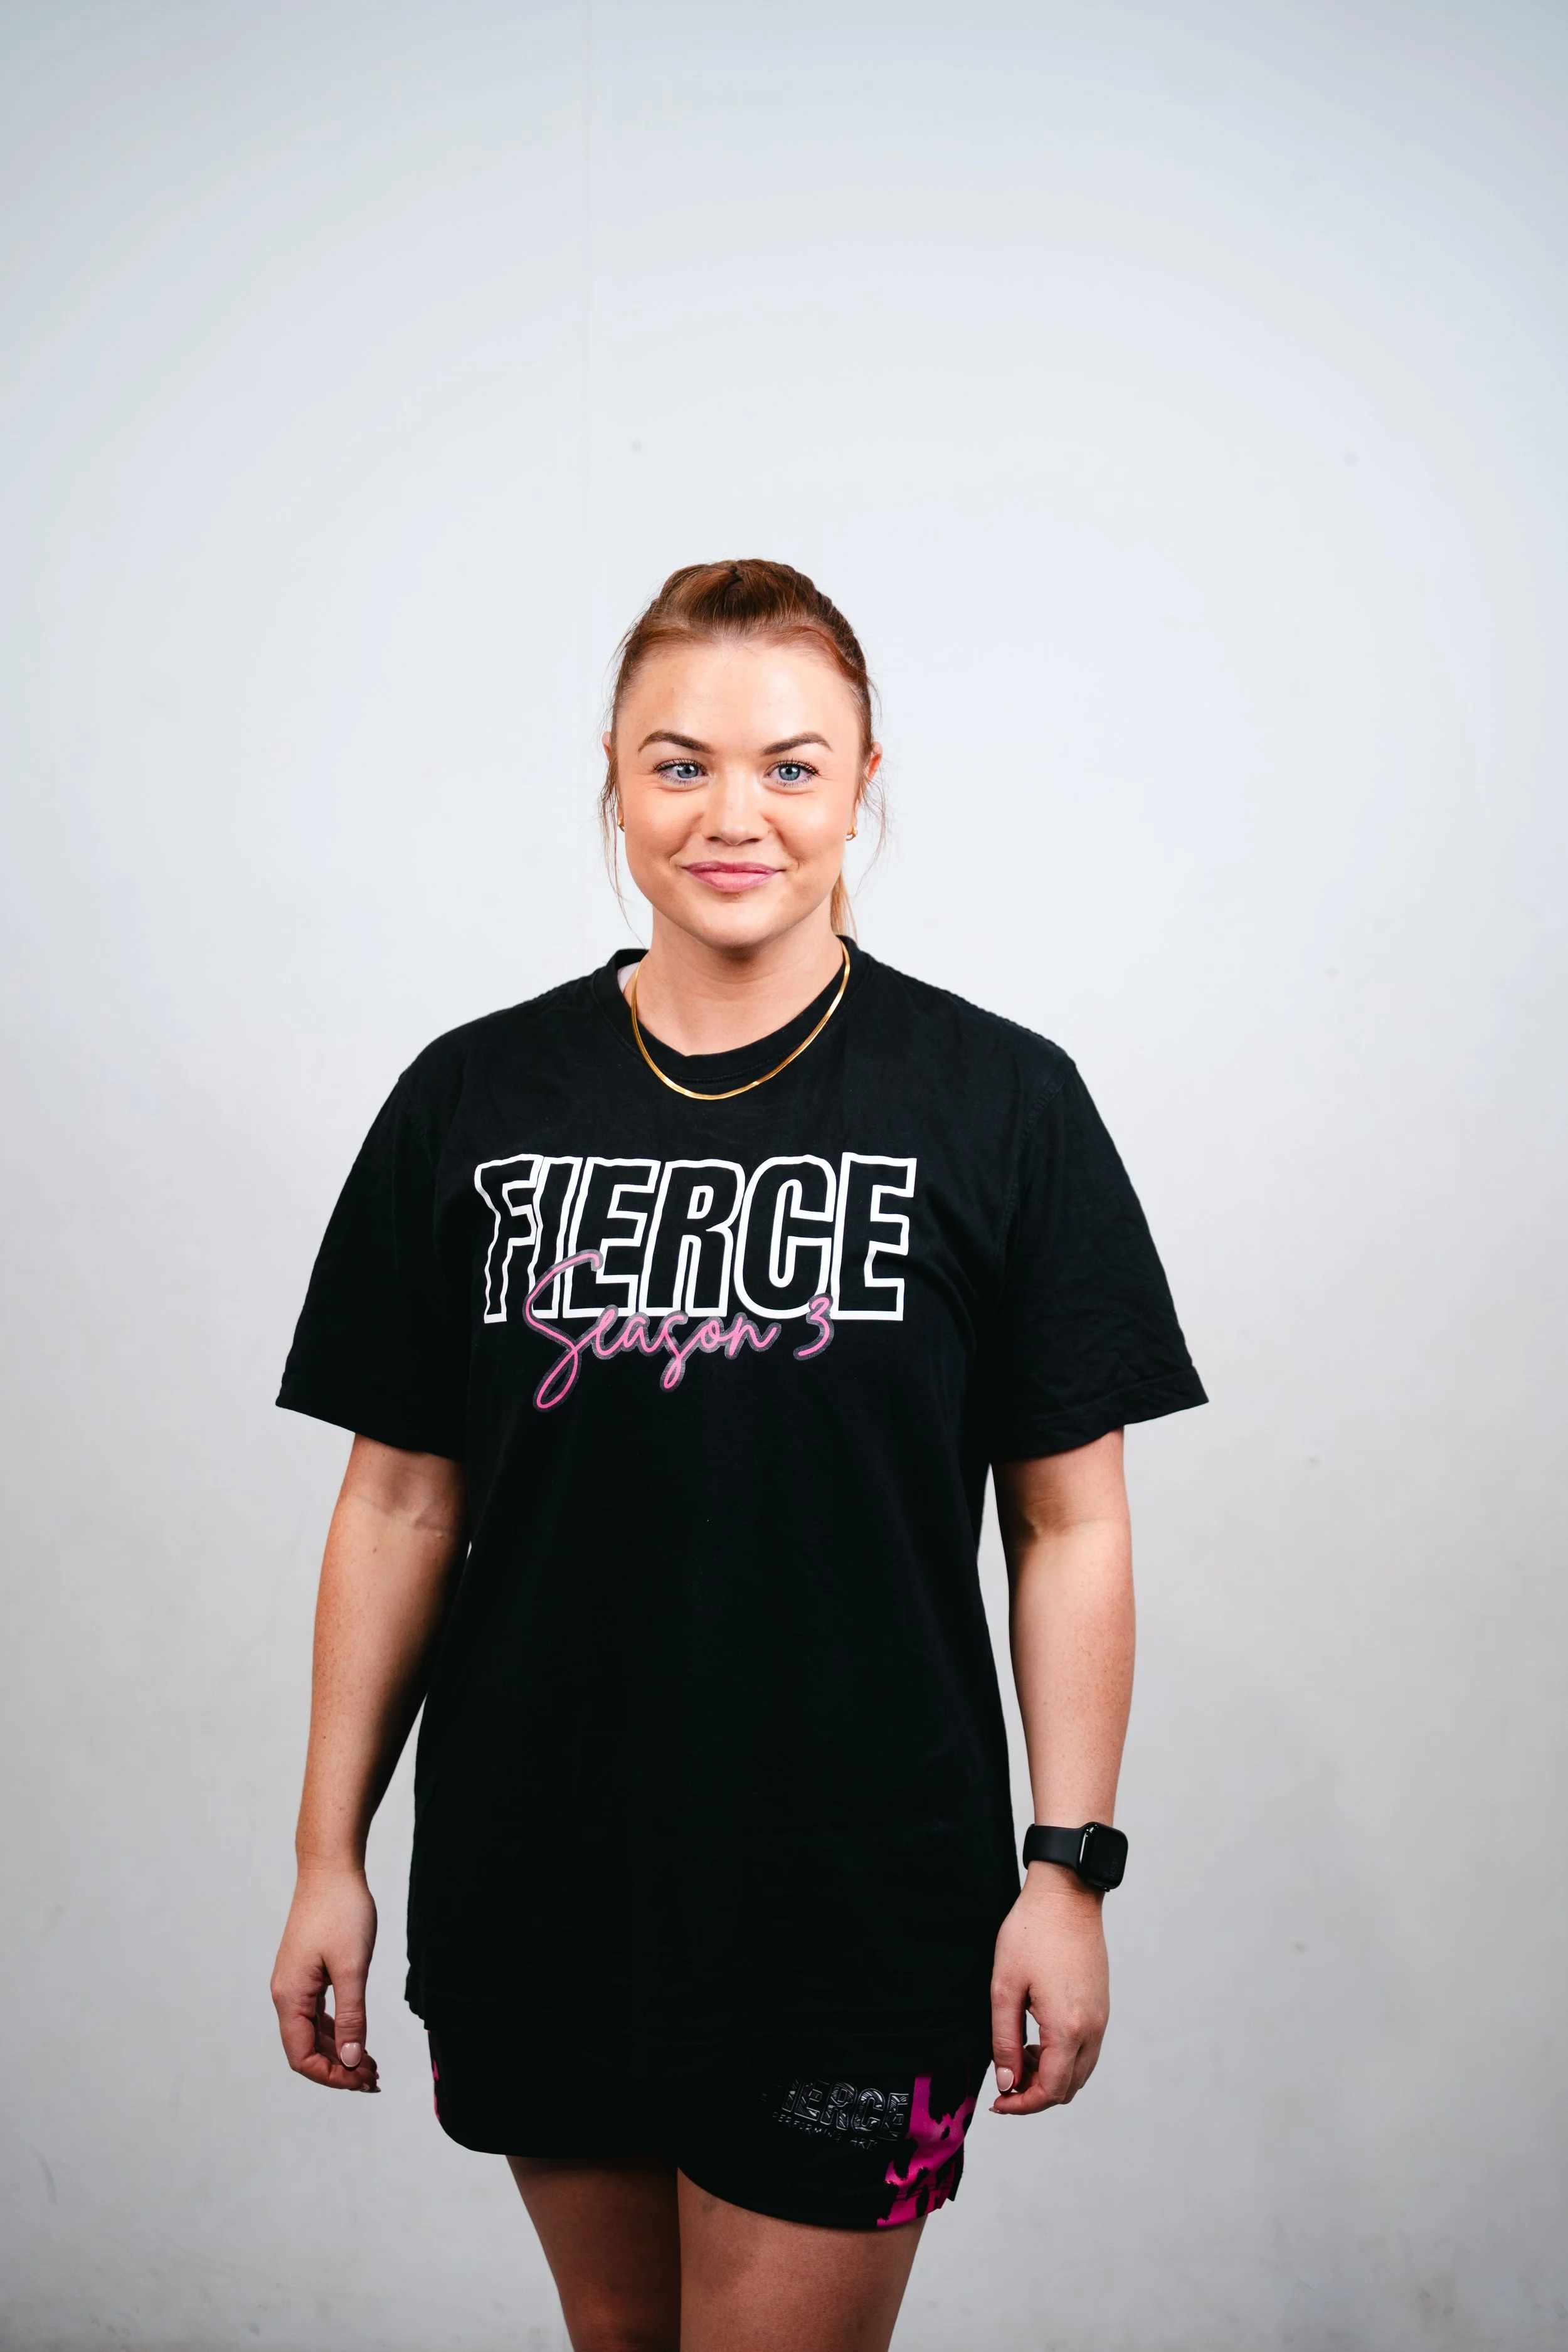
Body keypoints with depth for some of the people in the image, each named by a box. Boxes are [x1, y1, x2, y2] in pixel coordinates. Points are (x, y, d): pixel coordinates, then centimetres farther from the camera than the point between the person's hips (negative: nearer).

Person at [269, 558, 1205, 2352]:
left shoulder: (999, 1105, -5)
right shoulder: (475, 1099, 1)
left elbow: (1069, 1525, -3)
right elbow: (401, 1502, 4)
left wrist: (1069, 1867, -5)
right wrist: (330, 1853, 4)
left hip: (862, 1900, -2)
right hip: (534, 1873, 3)